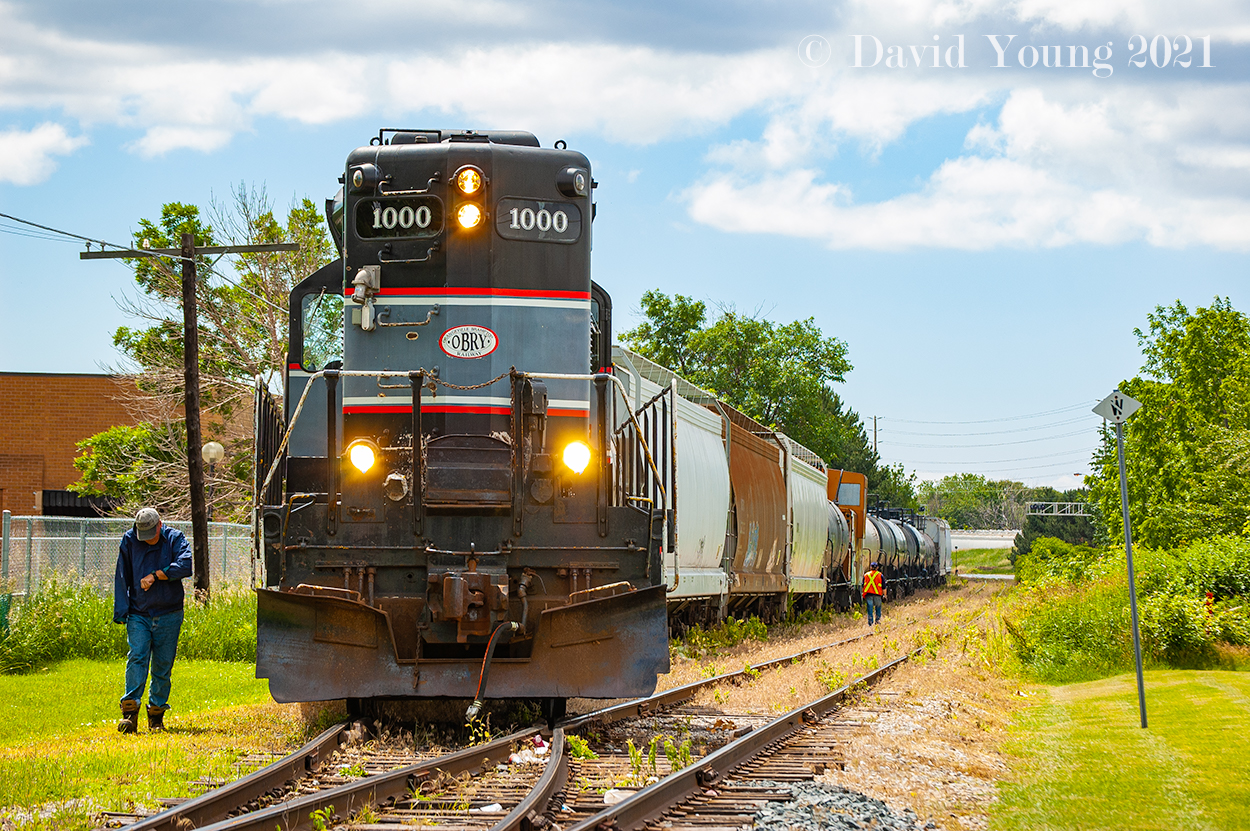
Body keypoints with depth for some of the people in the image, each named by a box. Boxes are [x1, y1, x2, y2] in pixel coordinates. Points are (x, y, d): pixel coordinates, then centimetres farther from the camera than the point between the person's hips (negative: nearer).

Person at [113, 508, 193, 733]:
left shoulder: (175, 539, -1)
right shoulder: (129, 541, 3)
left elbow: (185, 566, -17)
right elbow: (122, 577, 8)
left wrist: (155, 575, -15)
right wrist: (121, 611, 4)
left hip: (168, 615, 0)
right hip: (138, 614, 0)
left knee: (163, 665, 2)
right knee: (137, 658, -14)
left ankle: (156, 715, 11)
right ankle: (130, 712, -17)